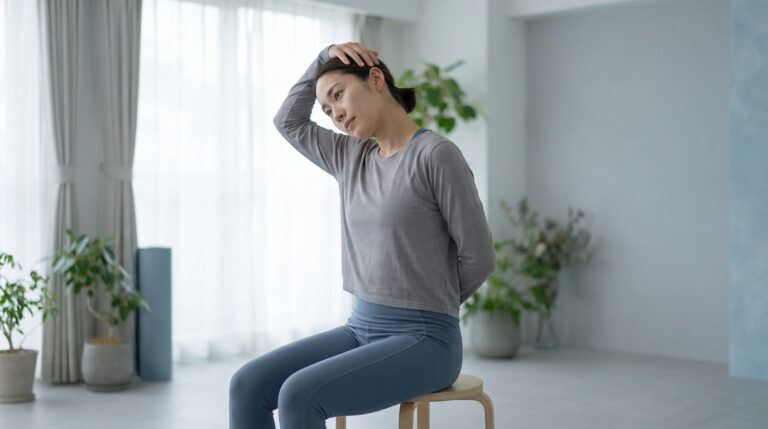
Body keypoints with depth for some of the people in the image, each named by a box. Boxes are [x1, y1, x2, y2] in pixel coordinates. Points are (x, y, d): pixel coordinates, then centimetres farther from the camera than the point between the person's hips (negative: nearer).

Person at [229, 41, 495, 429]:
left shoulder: (436, 154, -12)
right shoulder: (352, 159, 11)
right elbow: (288, 122, 25)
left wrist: (429, 305, 7)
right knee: (248, 386, -9)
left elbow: (479, 256, -9)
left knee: (298, 395, -27)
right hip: (360, 328, 8)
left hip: (423, 340, -7)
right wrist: (324, 57, 13)